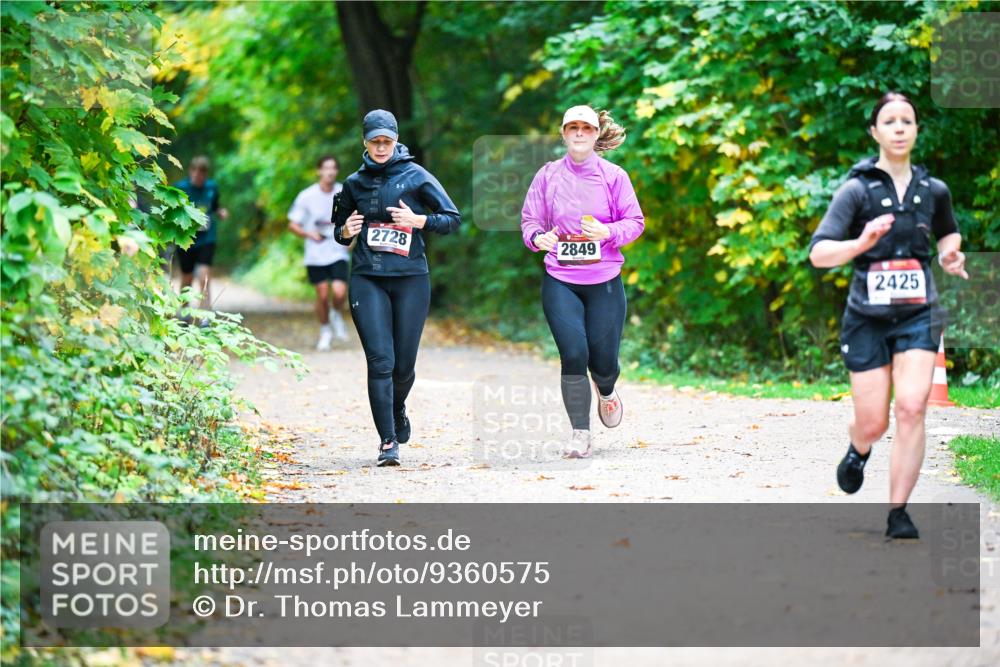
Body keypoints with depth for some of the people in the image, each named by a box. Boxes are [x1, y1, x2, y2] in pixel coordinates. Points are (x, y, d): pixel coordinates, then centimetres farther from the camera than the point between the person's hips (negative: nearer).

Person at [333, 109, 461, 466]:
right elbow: (339, 229, 23)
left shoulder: (416, 176, 2)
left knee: (404, 363, 4)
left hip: (410, 279, -1)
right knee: (380, 359, -11)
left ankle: (397, 411, 37)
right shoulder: (354, 183, 11)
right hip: (367, 280, 1)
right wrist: (345, 232, 0)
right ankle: (388, 442, -10)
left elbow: (453, 219, 1)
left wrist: (419, 220, -15)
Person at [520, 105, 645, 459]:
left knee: (603, 358, 2)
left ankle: (606, 392, 41)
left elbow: (635, 221, 3)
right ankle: (580, 433, -2)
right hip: (560, 281, 0)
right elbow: (529, 219, 9)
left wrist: (609, 232, -16)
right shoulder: (548, 175, 4)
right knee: (573, 354, -13)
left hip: (604, 280, 0)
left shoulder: (613, 176, 2)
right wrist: (537, 237, -14)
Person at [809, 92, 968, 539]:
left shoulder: (933, 190, 6)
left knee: (912, 408, -17)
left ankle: (898, 514, -9)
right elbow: (819, 253, -16)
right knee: (873, 424, 2)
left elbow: (948, 232, 29)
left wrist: (951, 254, 6)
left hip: (918, 315, 2)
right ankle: (858, 451, 42)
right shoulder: (857, 190, -6)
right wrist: (861, 243, -34)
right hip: (868, 317, -2)